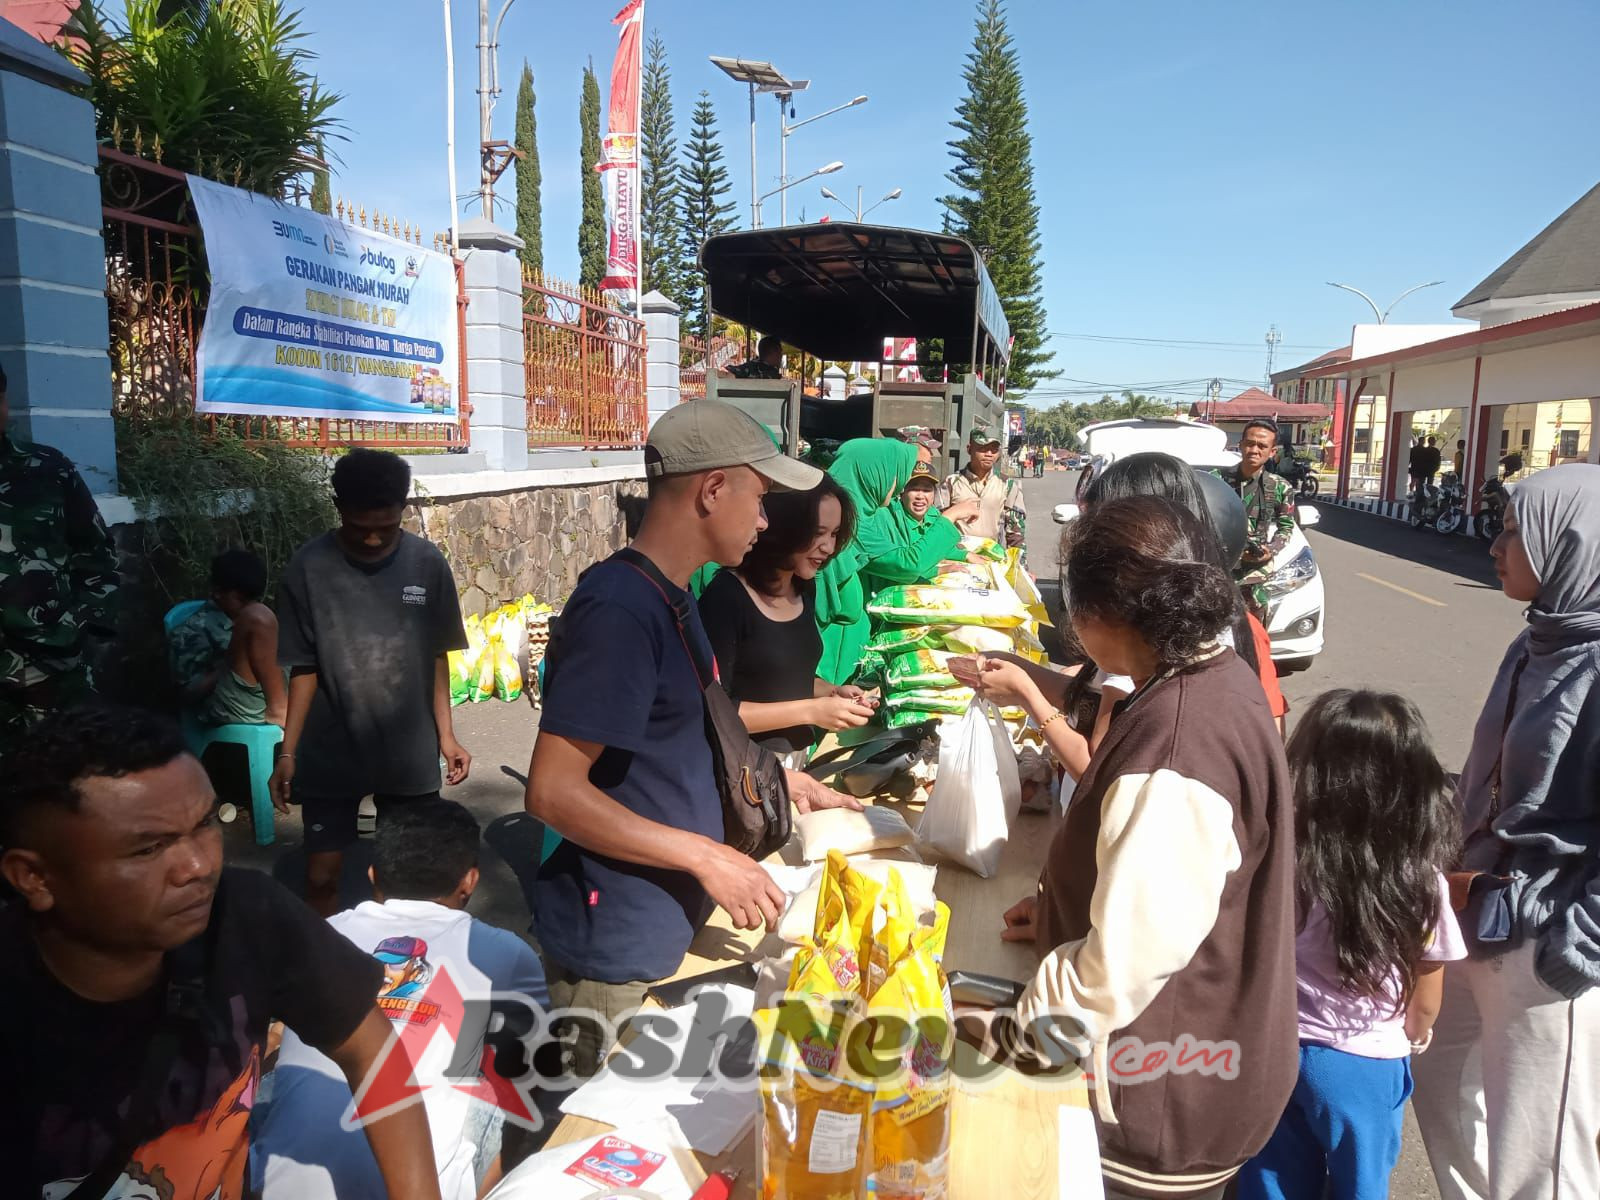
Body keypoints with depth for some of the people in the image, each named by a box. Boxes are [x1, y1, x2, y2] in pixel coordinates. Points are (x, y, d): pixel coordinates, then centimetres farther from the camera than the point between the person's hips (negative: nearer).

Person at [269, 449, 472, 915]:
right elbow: (303, 668, -4)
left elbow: (436, 656, 2)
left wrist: (446, 734, 0)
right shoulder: (309, 567, -10)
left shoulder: (427, 562, -6)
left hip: (410, 750, 1)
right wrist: (287, 752, -8)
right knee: (322, 875, 6)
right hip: (330, 752, -1)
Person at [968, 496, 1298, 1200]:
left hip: (1164, 1103, -9)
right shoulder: (1217, 676, -2)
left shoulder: (1172, 746, -34)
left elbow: (1131, 957, -30)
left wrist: (1016, 1029, -17)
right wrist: (1067, 906, 9)